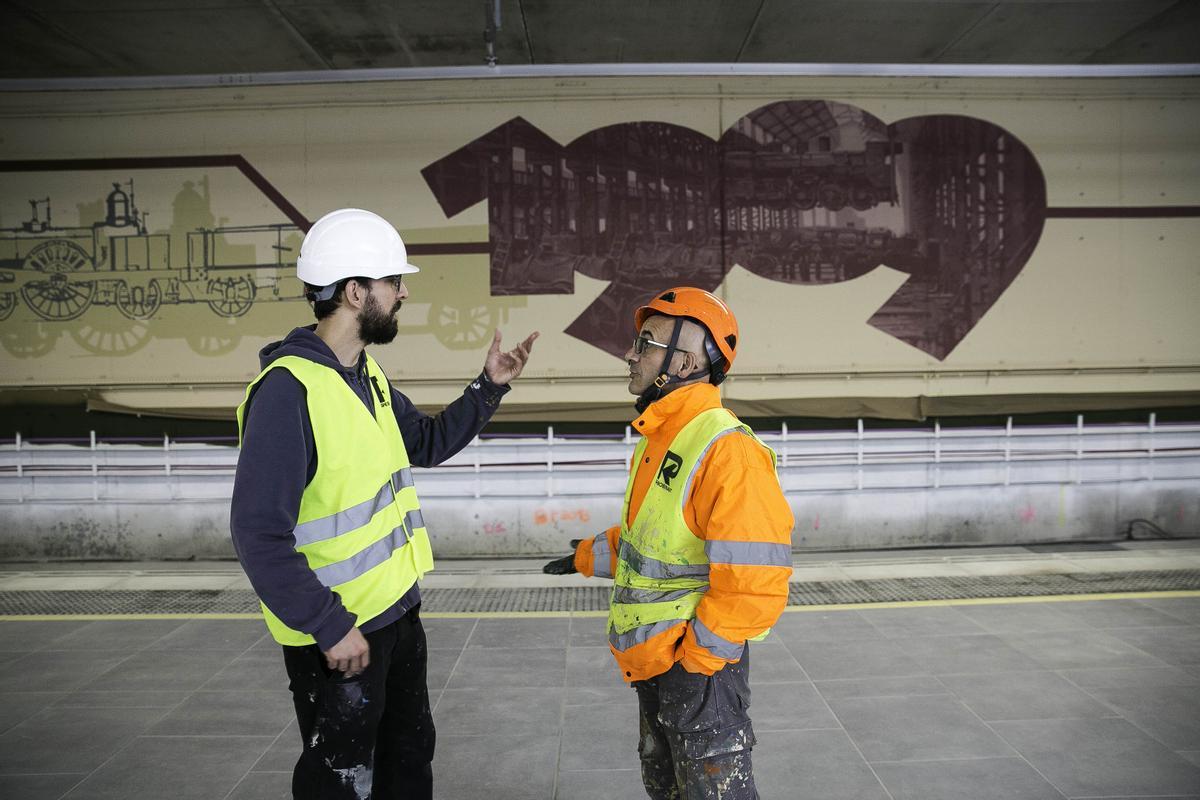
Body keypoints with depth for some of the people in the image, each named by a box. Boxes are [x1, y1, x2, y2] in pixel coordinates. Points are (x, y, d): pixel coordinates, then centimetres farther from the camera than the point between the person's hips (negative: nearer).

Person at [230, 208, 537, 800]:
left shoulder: (367, 375, 5)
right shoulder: (288, 389, -24)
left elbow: (426, 443, 18)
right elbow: (259, 533, -27)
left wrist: (489, 387, 7)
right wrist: (330, 628, -24)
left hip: (398, 610, 9)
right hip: (335, 635, -9)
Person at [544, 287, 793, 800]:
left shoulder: (727, 451, -25)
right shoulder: (657, 439, 7)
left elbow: (756, 581, -28)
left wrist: (696, 660, -20)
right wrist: (588, 556, 27)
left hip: (699, 665, -9)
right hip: (653, 661, 10)